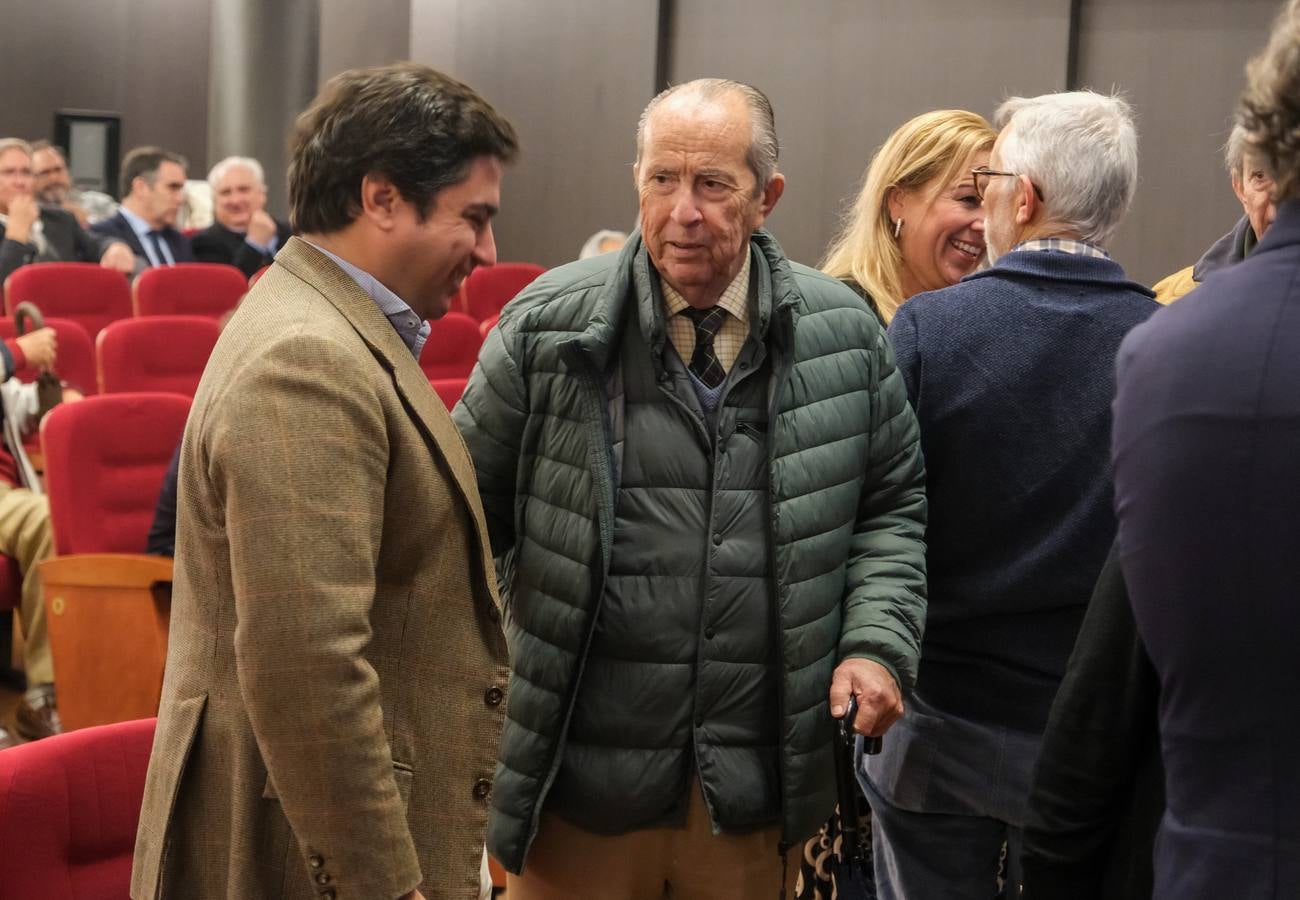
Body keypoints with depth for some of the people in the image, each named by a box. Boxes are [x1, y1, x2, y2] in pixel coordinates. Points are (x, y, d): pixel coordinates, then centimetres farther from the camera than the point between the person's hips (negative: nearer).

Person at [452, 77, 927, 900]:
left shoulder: (842, 333, 1)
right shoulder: (547, 327, -5)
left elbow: (894, 504, 11)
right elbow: (471, 512, 2)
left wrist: (877, 643, -2)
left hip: (758, 782, 2)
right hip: (583, 777, -1)